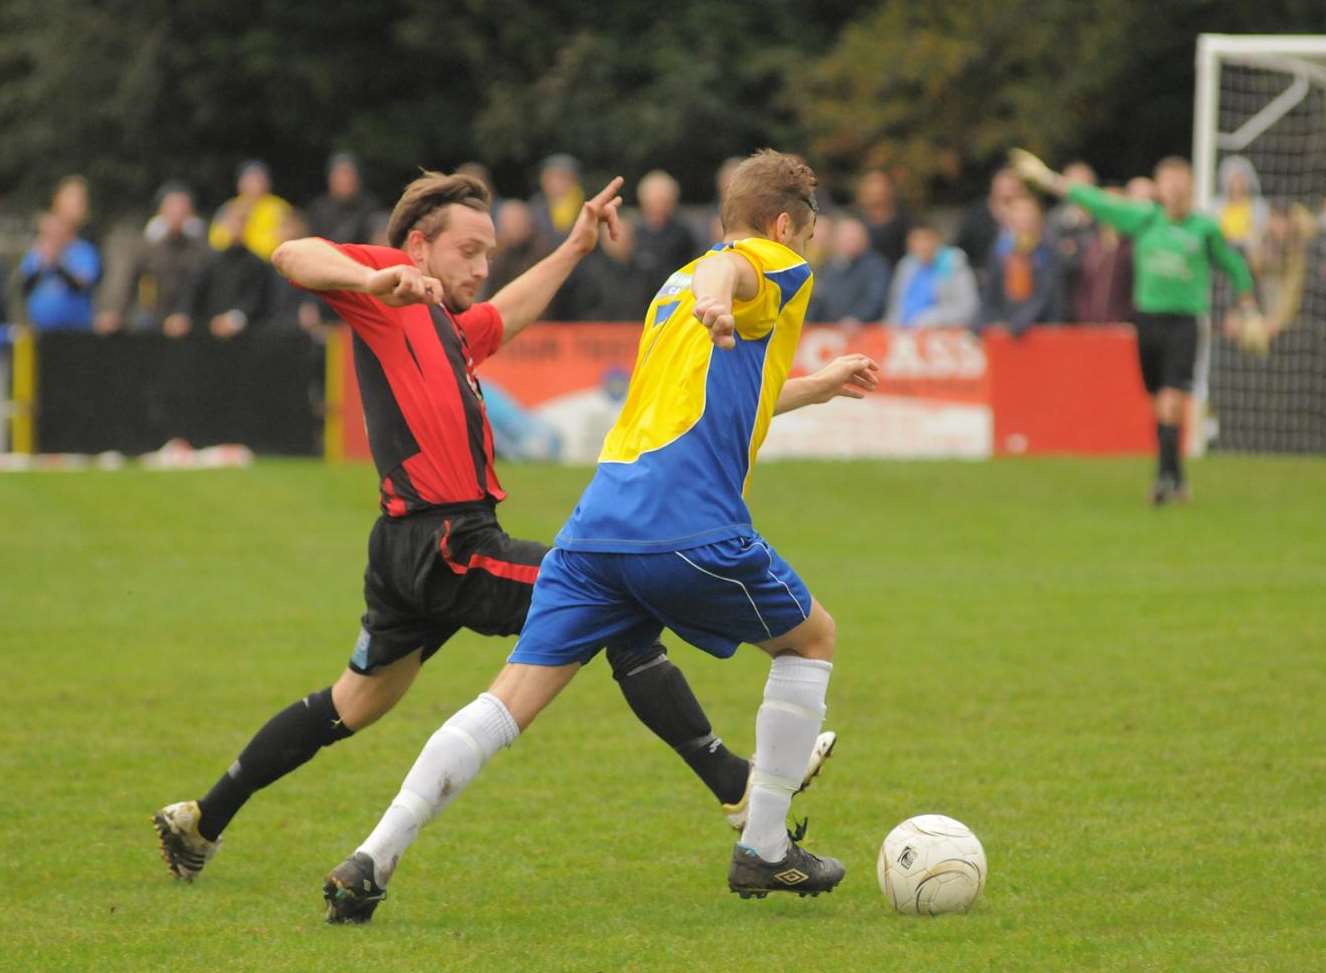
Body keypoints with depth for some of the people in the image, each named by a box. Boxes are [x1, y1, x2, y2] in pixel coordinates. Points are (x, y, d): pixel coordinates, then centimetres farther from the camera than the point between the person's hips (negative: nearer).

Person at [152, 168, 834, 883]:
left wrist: (574, 247, 45)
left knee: (355, 704, 21)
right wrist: (377, 281, -36)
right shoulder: (390, 301, -4)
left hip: (412, 548, 11)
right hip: (447, 544, -11)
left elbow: (503, 315, 45)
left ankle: (201, 822, 27)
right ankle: (736, 788, -11)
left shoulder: (448, 330, 23)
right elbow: (293, 256, -20)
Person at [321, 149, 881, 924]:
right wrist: (718, 294, -43)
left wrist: (818, 387, 62)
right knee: (813, 638, 18)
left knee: (515, 698, 0)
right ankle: (765, 851, 19)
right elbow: (725, 266, -19)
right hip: (690, 528, -7)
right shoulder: (781, 272, 7)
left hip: (600, 519, 7)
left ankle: (373, 859, -15)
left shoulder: (672, 289, 33)